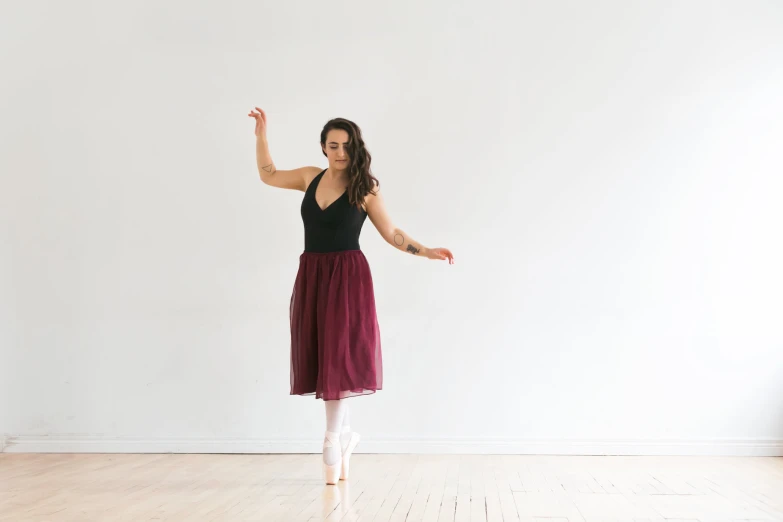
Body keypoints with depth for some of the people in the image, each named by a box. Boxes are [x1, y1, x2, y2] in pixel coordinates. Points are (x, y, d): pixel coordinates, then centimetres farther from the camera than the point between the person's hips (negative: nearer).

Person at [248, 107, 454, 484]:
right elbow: (268, 175, 22)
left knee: (339, 356, -6)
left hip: (347, 276, -4)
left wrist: (428, 252, -7)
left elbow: (392, 234, 3)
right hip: (311, 276, 4)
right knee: (320, 356, 6)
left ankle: (333, 442, 3)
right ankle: (344, 433, 22)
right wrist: (261, 133, 16)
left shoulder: (365, 190, -3)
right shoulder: (311, 177, 8)